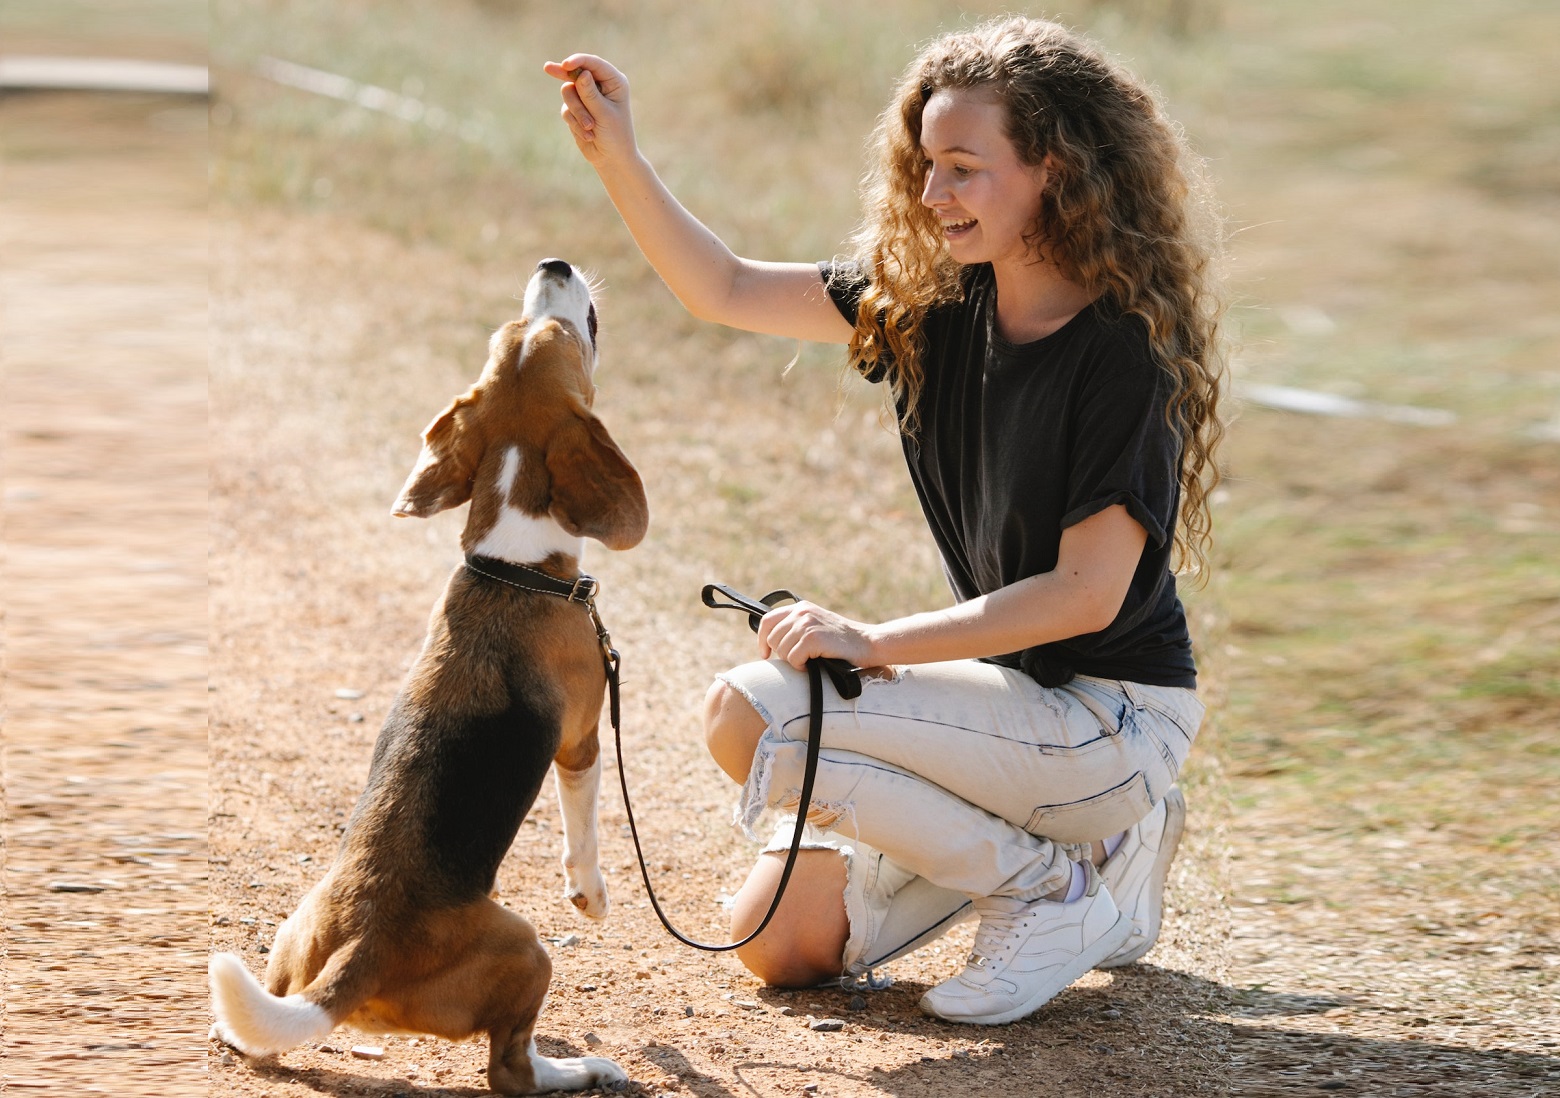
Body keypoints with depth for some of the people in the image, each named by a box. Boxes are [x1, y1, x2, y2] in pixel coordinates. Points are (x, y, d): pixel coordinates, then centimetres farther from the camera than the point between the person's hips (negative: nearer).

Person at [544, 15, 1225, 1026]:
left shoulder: (1125, 352, -21)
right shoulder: (935, 300, 1)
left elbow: (1087, 593, -23)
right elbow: (726, 291, 6)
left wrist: (877, 643, -24)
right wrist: (616, 155, -6)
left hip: (1110, 711, -8)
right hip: (1012, 686, 8)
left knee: (751, 716, -21)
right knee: (781, 943, 5)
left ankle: (1052, 890, -6)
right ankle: (1091, 834, 17)